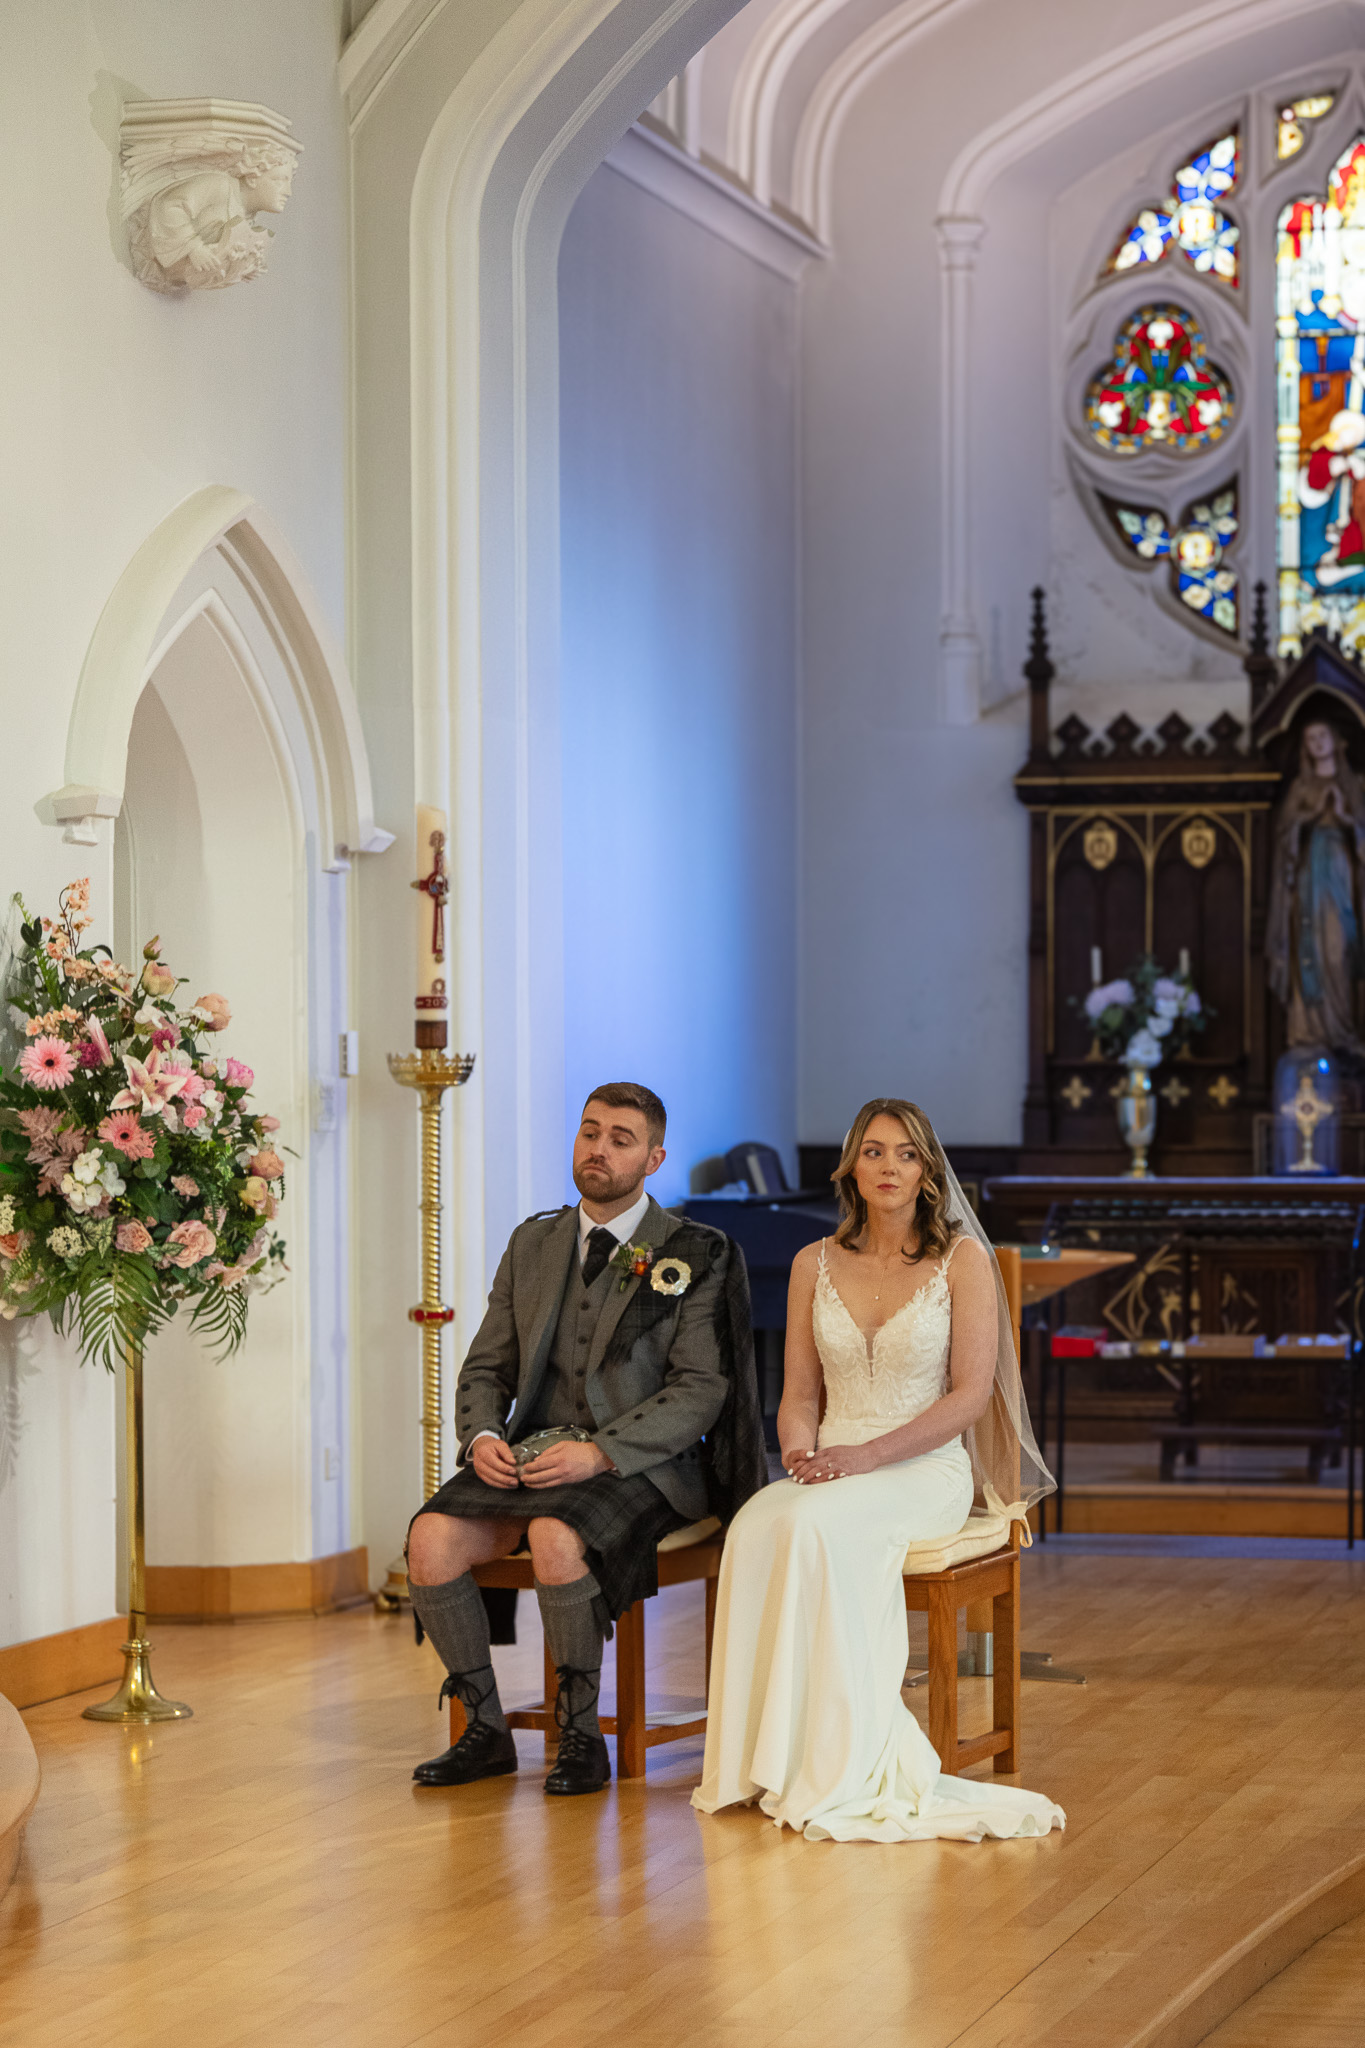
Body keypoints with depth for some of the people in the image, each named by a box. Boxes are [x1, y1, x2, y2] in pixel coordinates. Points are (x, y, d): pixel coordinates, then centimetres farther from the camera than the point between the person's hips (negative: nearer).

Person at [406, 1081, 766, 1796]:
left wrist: (600, 1452, -21)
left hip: (642, 1464, -5)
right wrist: (482, 1437, -6)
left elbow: (701, 1389, -8)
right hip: (532, 1456, 5)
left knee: (556, 1538, -36)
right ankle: (486, 1728, -7)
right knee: (431, 1538, -22)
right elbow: (486, 1367, 17)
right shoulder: (533, 1243, 16)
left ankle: (581, 1736, -19)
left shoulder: (694, 1255, -1)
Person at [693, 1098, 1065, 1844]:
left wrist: (867, 1454, -17)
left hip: (926, 1469, -3)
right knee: (754, 1528, -32)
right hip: (831, 1470, 4)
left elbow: (971, 1393, -6)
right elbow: (800, 1393, 15)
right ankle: (763, 1759, -27)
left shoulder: (962, 1259, 0)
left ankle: (840, 1764, -31)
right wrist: (800, 1449, -10)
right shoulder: (815, 1264, 13)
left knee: (814, 1525, -36)